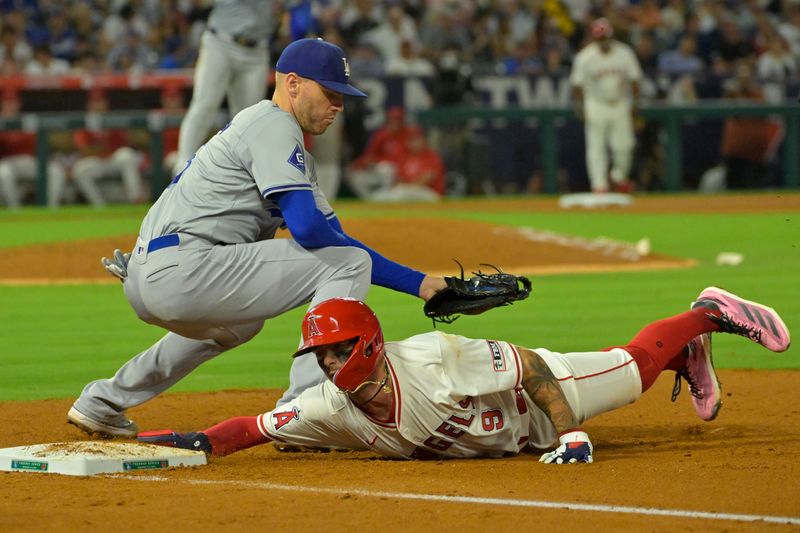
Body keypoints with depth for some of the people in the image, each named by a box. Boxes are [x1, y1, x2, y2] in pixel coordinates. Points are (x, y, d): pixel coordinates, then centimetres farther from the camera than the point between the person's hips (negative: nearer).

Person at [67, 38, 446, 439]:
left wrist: (416, 282, 13)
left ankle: (104, 402, 40)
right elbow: (308, 228, -17)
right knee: (347, 263, -8)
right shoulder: (273, 125, -6)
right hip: (183, 270, -10)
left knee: (238, 323, 43)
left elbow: (334, 235, 21)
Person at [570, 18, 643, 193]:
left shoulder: (625, 53, -5)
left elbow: (634, 80, 4)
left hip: (620, 105, 2)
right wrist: (580, 107, -8)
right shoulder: (585, 57, -11)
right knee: (596, 146, -6)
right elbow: (577, 85, -3)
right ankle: (599, 185, -1)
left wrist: (634, 103, 1)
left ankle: (619, 176, 24)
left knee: (624, 144, -2)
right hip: (596, 105, -2)